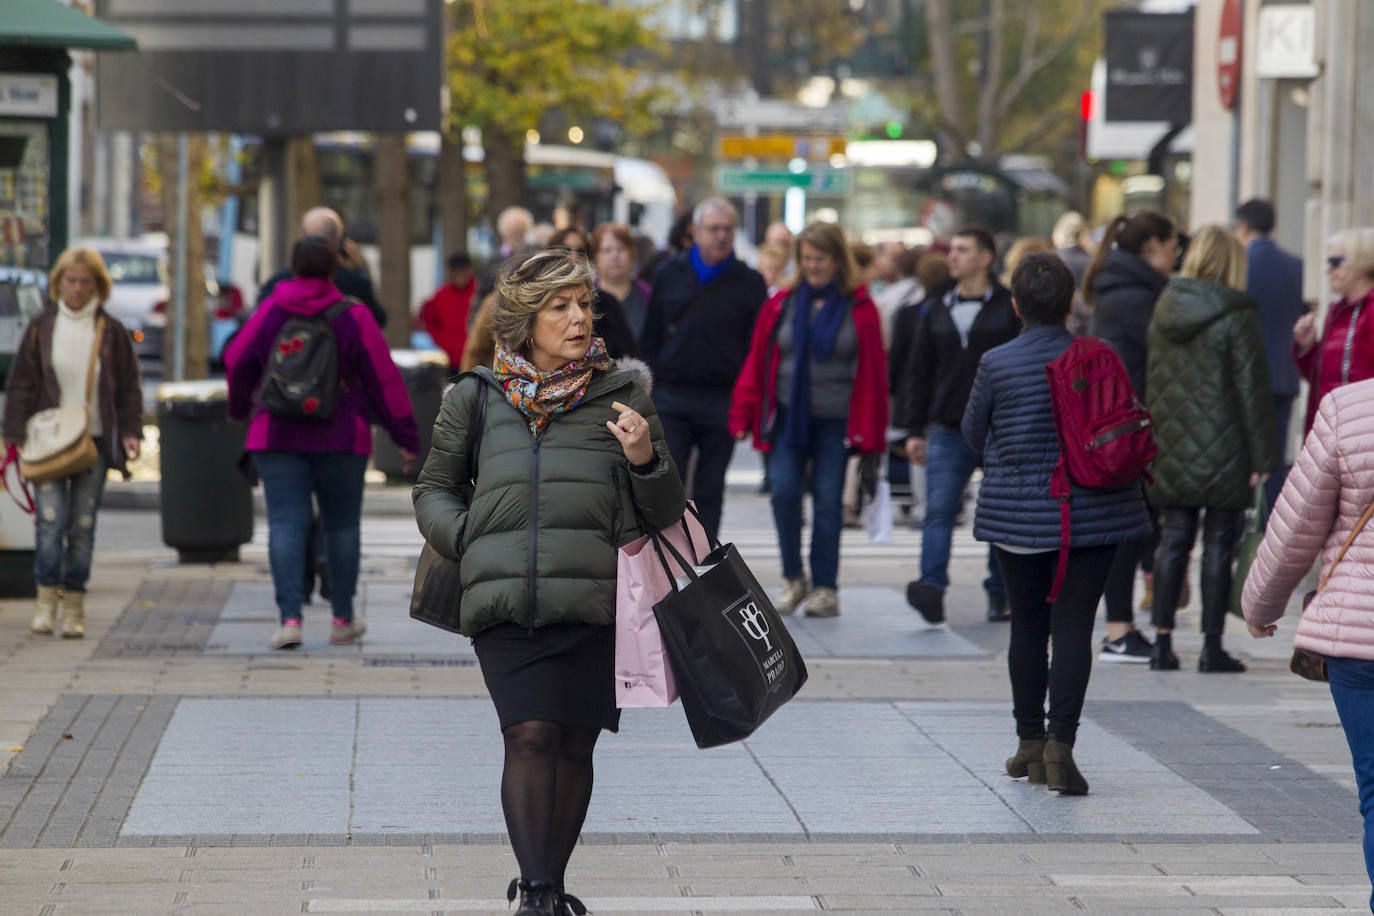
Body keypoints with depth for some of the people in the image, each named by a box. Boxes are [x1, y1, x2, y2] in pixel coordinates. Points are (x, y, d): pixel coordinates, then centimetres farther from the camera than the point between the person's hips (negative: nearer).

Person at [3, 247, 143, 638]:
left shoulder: (112, 332, 5)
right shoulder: (41, 327, 5)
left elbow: (129, 387, 10)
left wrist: (130, 432, -1)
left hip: (94, 441, 1)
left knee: (83, 525, 1)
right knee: (50, 518, -12)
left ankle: (74, 606, 8)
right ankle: (47, 599, -1)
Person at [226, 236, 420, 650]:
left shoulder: (269, 312, -1)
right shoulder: (353, 317, -5)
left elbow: (237, 363, 9)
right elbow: (384, 379, -3)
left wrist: (240, 408, 30)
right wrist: (405, 435, 6)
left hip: (277, 436, 0)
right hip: (341, 439, 0)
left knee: (286, 523, -3)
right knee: (341, 524, 13)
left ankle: (290, 618, -16)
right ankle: (343, 620, 20)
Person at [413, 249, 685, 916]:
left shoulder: (621, 395, 13)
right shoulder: (475, 399, 14)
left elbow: (666, 512, 16)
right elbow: (433, 491, 24)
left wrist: (645, 459, -5)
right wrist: (468, 538, 5)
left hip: (595, 600, 1)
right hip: (503, 600, -1)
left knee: (575, 744, 4)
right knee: (531, 736, -14)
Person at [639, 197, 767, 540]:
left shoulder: (749, 283, 3)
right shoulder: (670, 275, 7)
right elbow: (650, 338, 10)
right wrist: (646, 390, 3)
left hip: (722, 403, 0)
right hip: (671, 400, 0)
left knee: (709, 492, 7)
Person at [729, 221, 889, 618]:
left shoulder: (859, 309, 2)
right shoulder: (782, 305, 7)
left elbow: (873, 372, 2)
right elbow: (757, 362, 8)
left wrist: (869, 433, -3)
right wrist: (743, 417, 2)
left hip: (835, 422, -1)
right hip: (788, 417, 1)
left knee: (828, 502, 1)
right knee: (783, 492, -12)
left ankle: (825, 588, 11)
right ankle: (793, 580, 5)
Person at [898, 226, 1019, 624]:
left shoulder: (1010, 308, -1)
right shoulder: (936, 310, 11)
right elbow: (919, 371, 14)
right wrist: (913, 429, 9)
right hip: (947, 430, 3)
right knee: (939, 510, -11)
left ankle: (1001, 593, 17)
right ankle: (932, 588, -19)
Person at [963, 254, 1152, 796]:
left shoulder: (996, 364, -9)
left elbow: (974, 433, 6)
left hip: (1016, 512, 0)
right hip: (1091, 512, 0)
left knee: (1028, 626, 13)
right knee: (1073, 625, -1)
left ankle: (1030, 742, 21)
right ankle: (1060, 743, -12)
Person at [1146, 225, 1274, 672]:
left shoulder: (1165, 309, 7)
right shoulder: (1237, 317, -10)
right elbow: (1252, 391, -10)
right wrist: (1261, 458, -6)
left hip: (1172, 451, 5)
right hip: (1223, 454, -5)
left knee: (1173, 541, 10)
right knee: (1219, 544, 1)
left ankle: (1162, 643, 8)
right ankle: (1212, 647, 3)